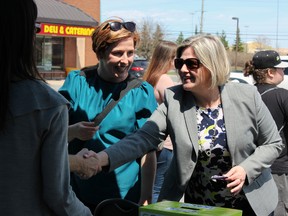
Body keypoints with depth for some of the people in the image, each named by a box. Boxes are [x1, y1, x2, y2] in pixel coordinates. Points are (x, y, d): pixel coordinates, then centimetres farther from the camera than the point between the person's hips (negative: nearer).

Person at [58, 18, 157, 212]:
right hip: (78, 194, 1)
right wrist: (73, 131, -21)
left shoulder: (142, 91, -4)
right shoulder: (76, 82, -1)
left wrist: (146, 199, -12)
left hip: (126, 197, -1)